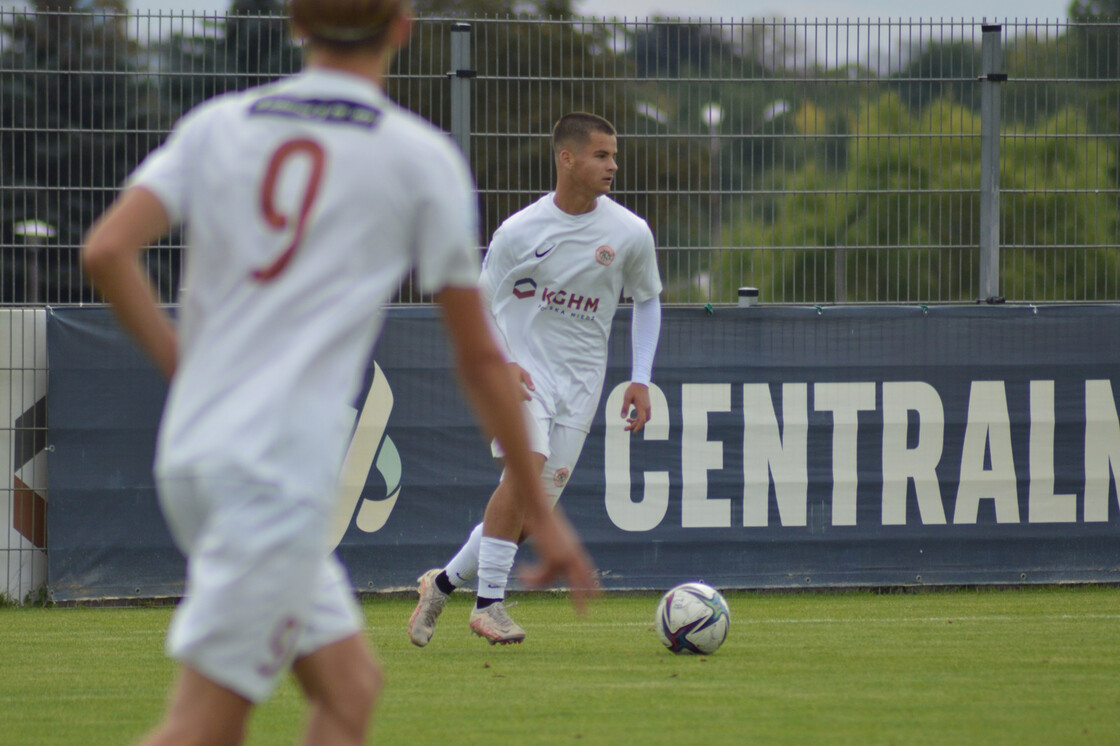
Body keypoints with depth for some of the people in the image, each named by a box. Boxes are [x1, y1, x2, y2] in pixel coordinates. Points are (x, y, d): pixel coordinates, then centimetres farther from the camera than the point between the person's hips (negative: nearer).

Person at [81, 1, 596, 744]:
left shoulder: (217, 125, 11)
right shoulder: (420, 155, 1)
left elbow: (105, 252, -3)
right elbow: (480, 360, 5)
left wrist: (186, 364, 10)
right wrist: (540, 512, 12)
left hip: (189, 453, 6)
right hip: (280, 471, -6)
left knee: (350, 685, 14)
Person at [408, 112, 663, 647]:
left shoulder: (630, 233, -2)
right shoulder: (519, 231, -8)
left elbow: (647, 301, 13)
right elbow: (483, 301, 3)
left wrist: (640, 380, 3)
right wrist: (500, 363, -13)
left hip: (580, 381, 3)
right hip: (522, 370, -3)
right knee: (528, 463, -28)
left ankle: (443, 582, 20)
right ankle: (489, 603, -21)